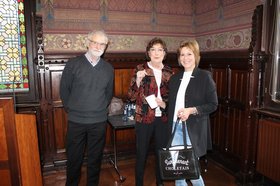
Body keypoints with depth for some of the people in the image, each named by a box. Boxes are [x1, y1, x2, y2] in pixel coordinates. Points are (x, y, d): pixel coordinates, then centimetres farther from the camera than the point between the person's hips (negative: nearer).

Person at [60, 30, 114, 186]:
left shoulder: (108, 68, 4)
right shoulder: (73, 64, -5)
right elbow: (64, 90, 2)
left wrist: (101, 109, 9)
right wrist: (71, 109, 4)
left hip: (99, 122, 2)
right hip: (76, 121, -2)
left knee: (95, 158, 15)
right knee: (74, 158, 13)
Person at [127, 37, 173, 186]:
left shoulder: (169, 72, 5)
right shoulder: (140, 69, -4)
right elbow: (131, 96, -7)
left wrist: (165, 103, -6)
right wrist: (138, 80, -22)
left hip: (163, 118, 4)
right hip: (144, 118, -3)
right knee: (141, 154, 7)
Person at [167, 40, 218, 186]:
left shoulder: (205, 76, -5)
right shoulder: (174, 78, 11)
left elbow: (213, 105, -6)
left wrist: (191, 110, -17)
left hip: (193, 130, -4)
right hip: (176, 128, 5)